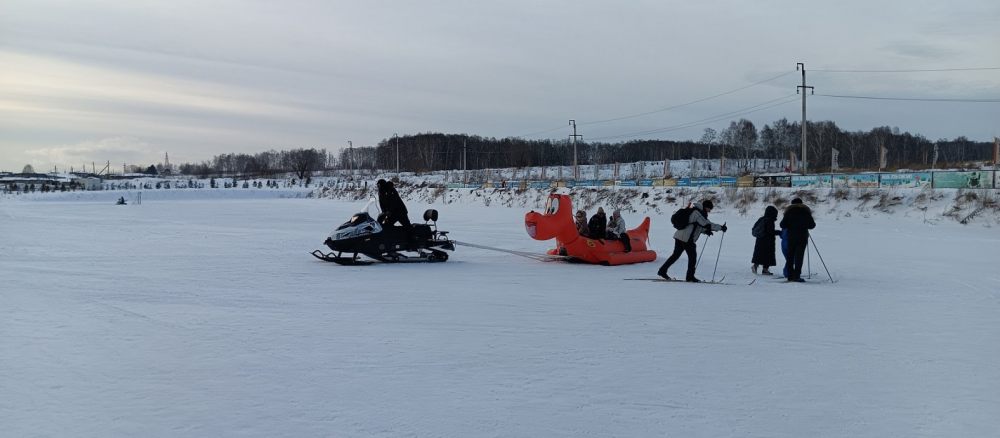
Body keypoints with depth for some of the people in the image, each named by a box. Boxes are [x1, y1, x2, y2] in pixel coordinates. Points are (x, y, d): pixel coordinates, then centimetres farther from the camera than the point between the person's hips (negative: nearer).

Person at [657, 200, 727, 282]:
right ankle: (690, 277, 8)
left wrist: (705, 231, 13)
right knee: (692, 256, 1)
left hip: (679, 236, 10)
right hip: (687, 238, -10)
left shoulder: (696, 211, 19)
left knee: (676, 255, 15)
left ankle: (662, 271, 17)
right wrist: (721, 227, -11)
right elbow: (707, 224, -18)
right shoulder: (697, 213, -13)